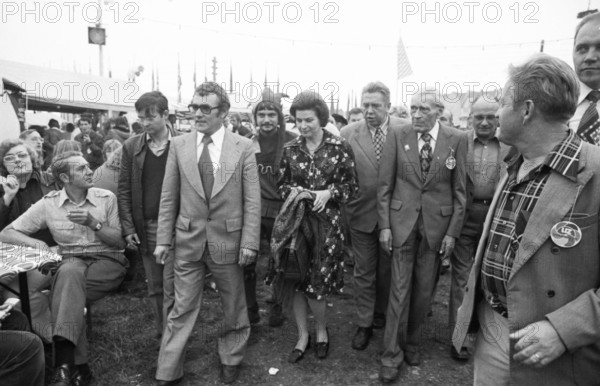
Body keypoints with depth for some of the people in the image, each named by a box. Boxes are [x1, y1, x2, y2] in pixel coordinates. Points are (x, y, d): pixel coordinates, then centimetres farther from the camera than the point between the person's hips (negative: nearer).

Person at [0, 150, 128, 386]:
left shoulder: (106, 198, 0)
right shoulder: (48, 204, 2)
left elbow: (120, 242, 0)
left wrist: (93, 223, -16)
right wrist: (35, 243, -14)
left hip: (107, 261, -1)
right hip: (71, 261, 1)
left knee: (65, 289, -30)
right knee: (70, 272, -34)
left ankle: (65, 362, -26)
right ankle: (77, 366, -28)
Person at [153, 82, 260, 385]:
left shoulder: (243, 147, -5)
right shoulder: (178, 145, 1)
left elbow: (252, 200, -5)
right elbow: (168, 197, 4)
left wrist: (249, 242, -9)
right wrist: (163, 239, 1)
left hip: (228, 240, -1)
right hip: (188, 239, 1)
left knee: (233, 306, 16)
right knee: (182, 309, 10)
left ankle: (231, 360, 39)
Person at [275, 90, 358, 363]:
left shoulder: (340, 148, -4)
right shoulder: (290, 149, 4)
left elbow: (351, 186, 1)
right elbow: (282, 184, 11)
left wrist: (329, 192, -17)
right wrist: (292, 191, -11)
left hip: (325, 222, -3)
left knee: (317, 284, -1)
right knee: (296, 282, 7)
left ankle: (321, 330, 30)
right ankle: (302, 335, 28)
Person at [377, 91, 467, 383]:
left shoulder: (457, 139, -3)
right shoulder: (397, 136, -3)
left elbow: (459, 190, 0)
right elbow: (385, 185, -1)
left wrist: (452, 231, -2)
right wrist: (384, 225, -5)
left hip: (437, 222, 1)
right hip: (402, 219, -1)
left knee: (424, 289, 11)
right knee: (400, 288, 3)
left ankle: (411, 342, 33)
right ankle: (392, 353, 17)